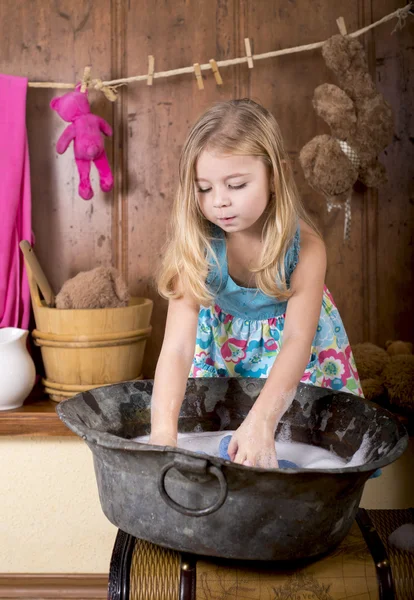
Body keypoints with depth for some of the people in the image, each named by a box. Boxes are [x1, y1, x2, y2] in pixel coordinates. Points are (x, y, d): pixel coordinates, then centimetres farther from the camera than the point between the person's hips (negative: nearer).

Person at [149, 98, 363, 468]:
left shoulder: (306, 246, -33)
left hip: (290, 350, 0)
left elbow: (297, 339, -42)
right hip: (224, 343, 1)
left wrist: (262, 421, -59)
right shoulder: (197, 247, -31)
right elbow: (177, 346, -38)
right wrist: (163, 431, -53)